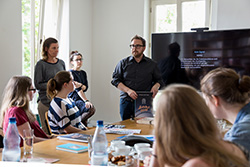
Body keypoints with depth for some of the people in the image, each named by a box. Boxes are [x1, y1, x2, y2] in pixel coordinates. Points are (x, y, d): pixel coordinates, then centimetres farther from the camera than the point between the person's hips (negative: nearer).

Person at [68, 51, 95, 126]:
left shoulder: (83, 73, 16)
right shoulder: (70, 73, -8)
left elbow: (86, 87, 5)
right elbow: (78, 89, -18)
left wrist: (81, 86, -19)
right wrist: (86, 101, -26)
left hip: (81, 99, 8)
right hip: (73, 99, -8)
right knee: (91, 108, -26)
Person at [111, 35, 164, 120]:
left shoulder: (152, 64, 11)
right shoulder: (123, 63, 10)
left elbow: (159, 80, 18)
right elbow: (115, 80, 4)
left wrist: (156, 86, -6)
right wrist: (128, 90, -11)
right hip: (126, 101, 1)